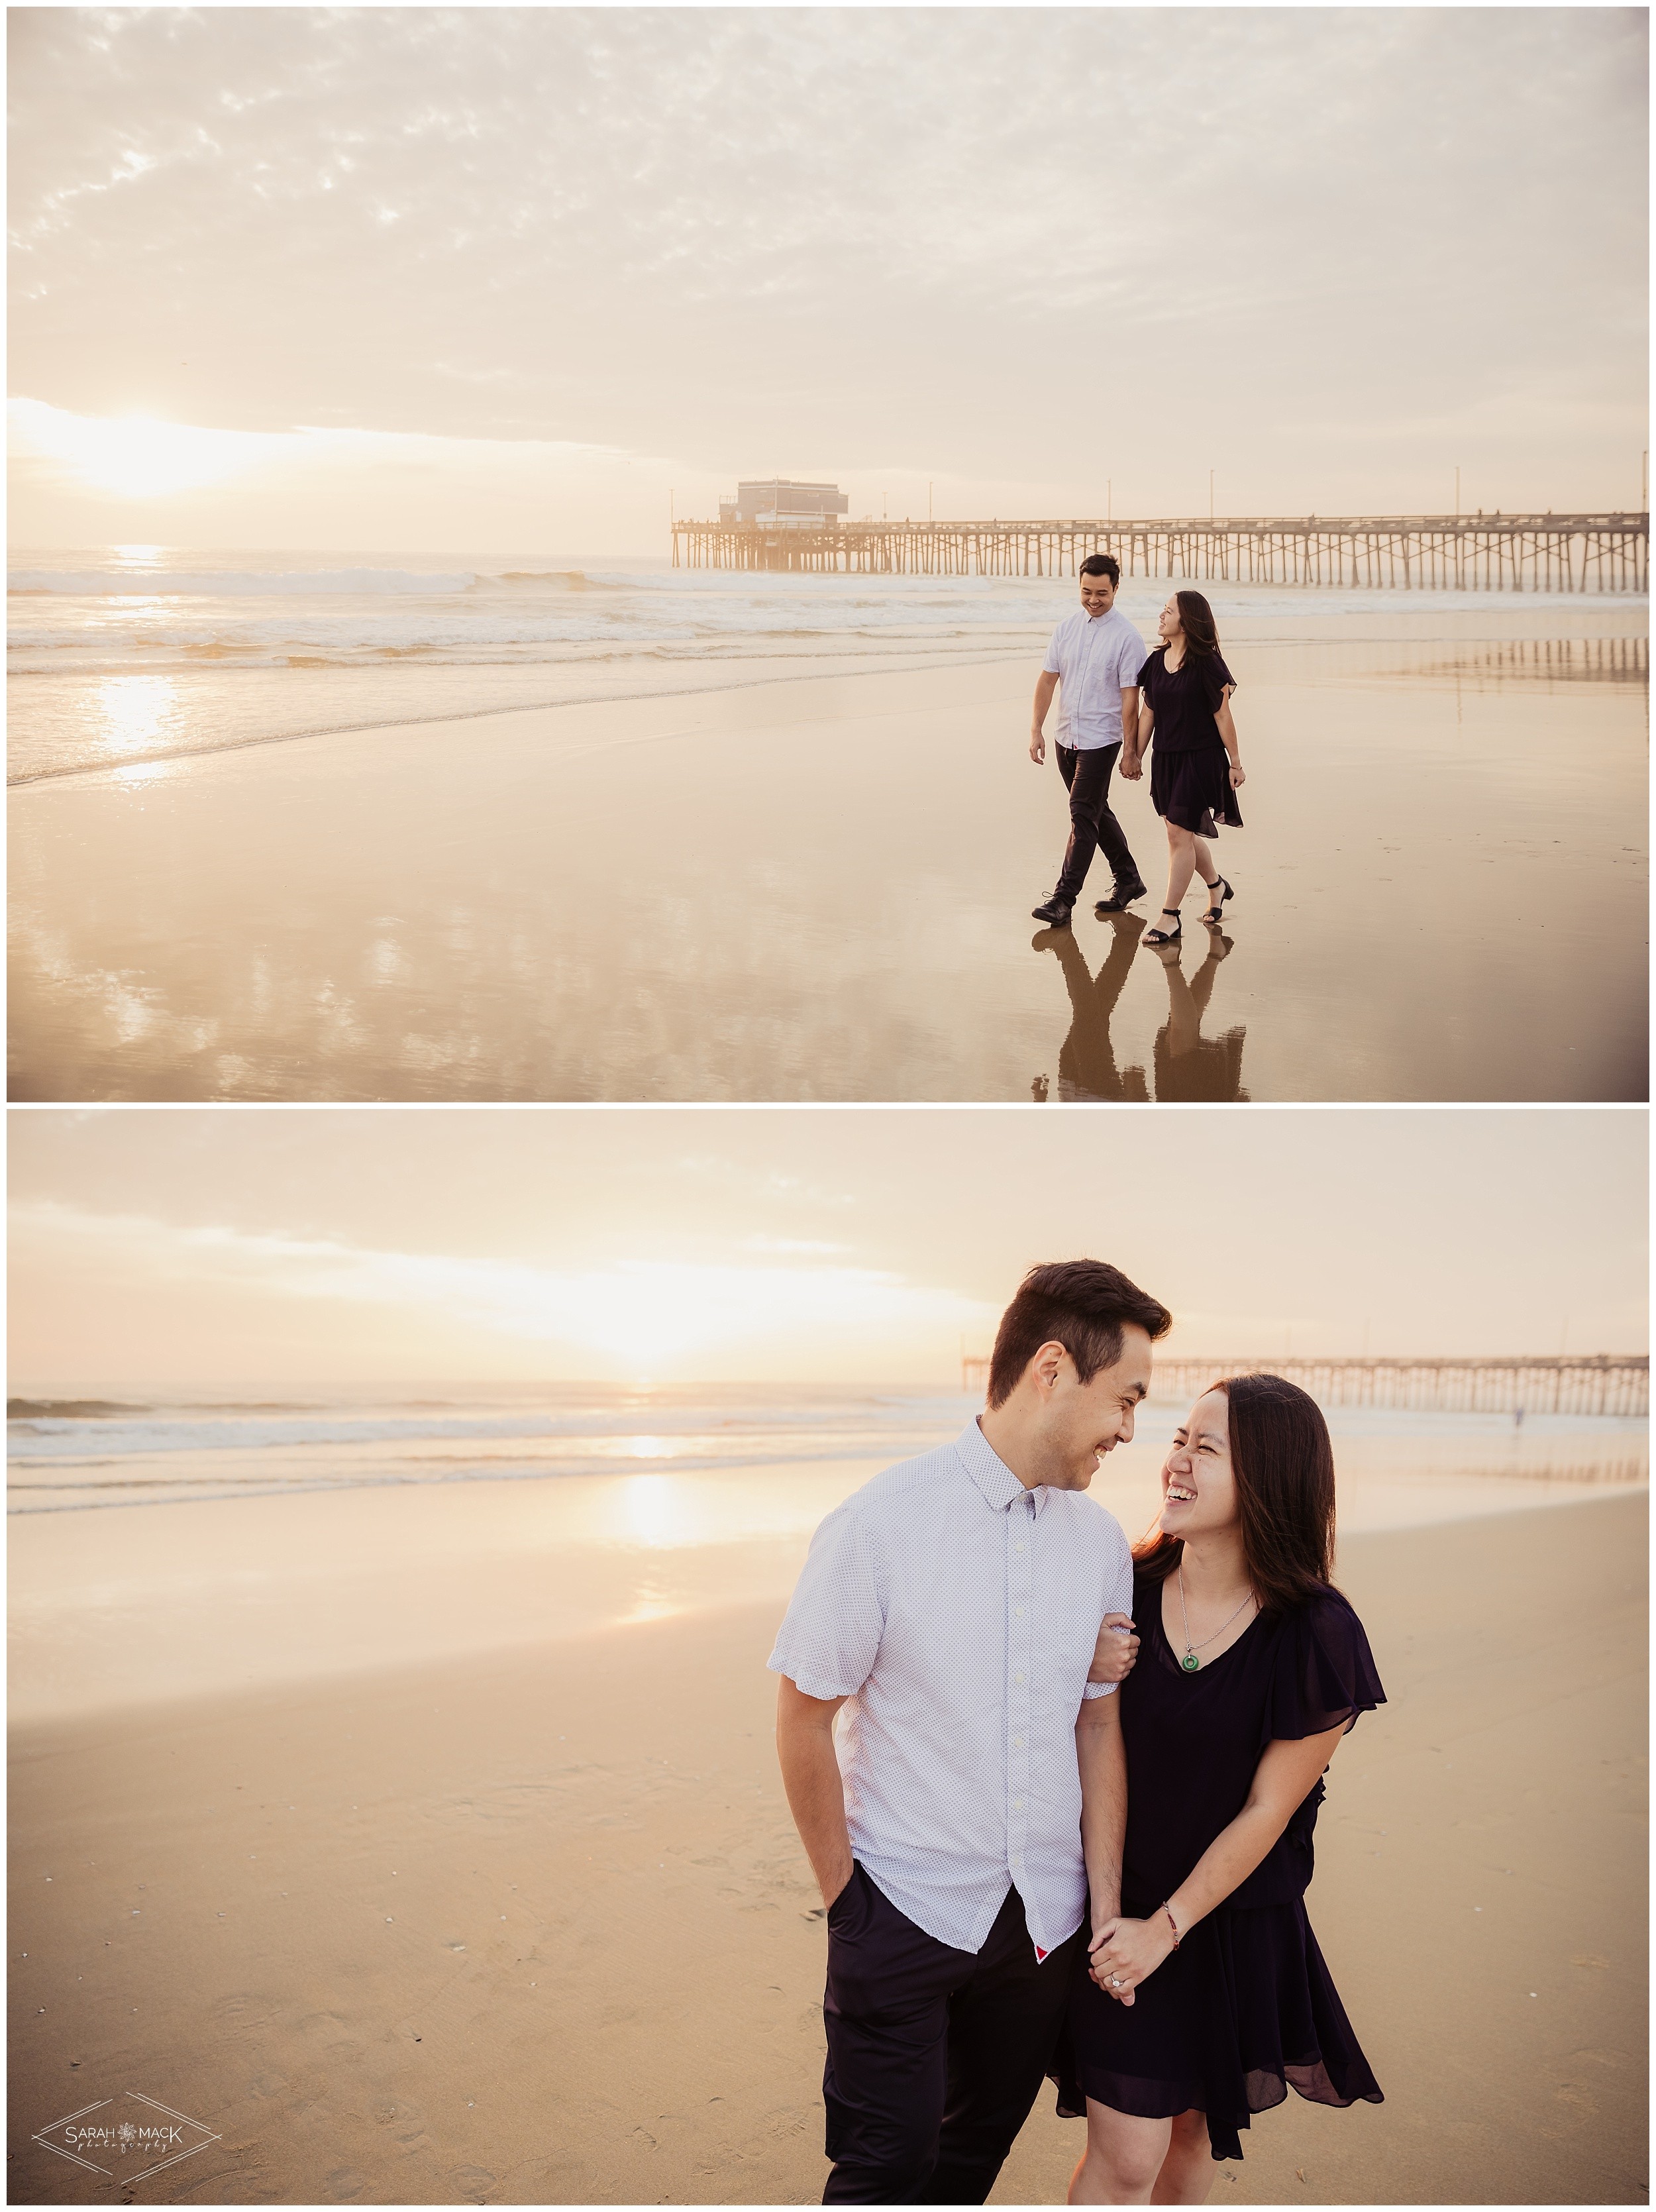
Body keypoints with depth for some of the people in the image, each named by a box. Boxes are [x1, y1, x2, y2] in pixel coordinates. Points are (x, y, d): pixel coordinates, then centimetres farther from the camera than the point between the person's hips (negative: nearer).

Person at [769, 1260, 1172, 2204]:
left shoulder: (1102, 1541, 1)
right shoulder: (881, 1523, -15)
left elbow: (1099, 1721, 8)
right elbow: (804, 1716, -7)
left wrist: (1112, 1902, 7)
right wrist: (844, 1894, -3)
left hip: (1044, 1915, 5)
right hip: (906, 1910, -4)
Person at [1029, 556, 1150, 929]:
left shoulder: (1127, 638, -11)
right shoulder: (1067, 627, 5)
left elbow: (1130, 699, -12)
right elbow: (1048, 678, 8)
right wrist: (1036, 729, 2)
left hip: (1101, 740, -6)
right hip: (1066, 737, 6)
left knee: (1084, 815, -9)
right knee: (1096, 811, 15)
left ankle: (1064, 899, -7)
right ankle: (1129, 880, 29)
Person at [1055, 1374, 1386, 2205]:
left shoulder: (1315, 1636, -17)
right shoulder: (1125, 1590, -11)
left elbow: (1266, 1811, -12)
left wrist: (1167, 1926, -10)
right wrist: (1105, 1903, -15)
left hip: (1239, 1922, 0)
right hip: (1125, 1910, 0)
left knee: (1194, 2128, 18)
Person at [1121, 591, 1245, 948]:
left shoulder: (1206, 664, -12)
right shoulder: (1157, 661, 6)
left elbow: (1223, 717, -9)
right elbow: (1147, 713, 12)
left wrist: (1235, 764, -6)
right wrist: (1135, 756, 14)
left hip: (1201, 758, -7)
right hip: (1165, 758, 7)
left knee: (1179, 832, -8)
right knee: (1184, 833, 15)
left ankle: (1170, 918, -1)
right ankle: (1217, 885, 41)